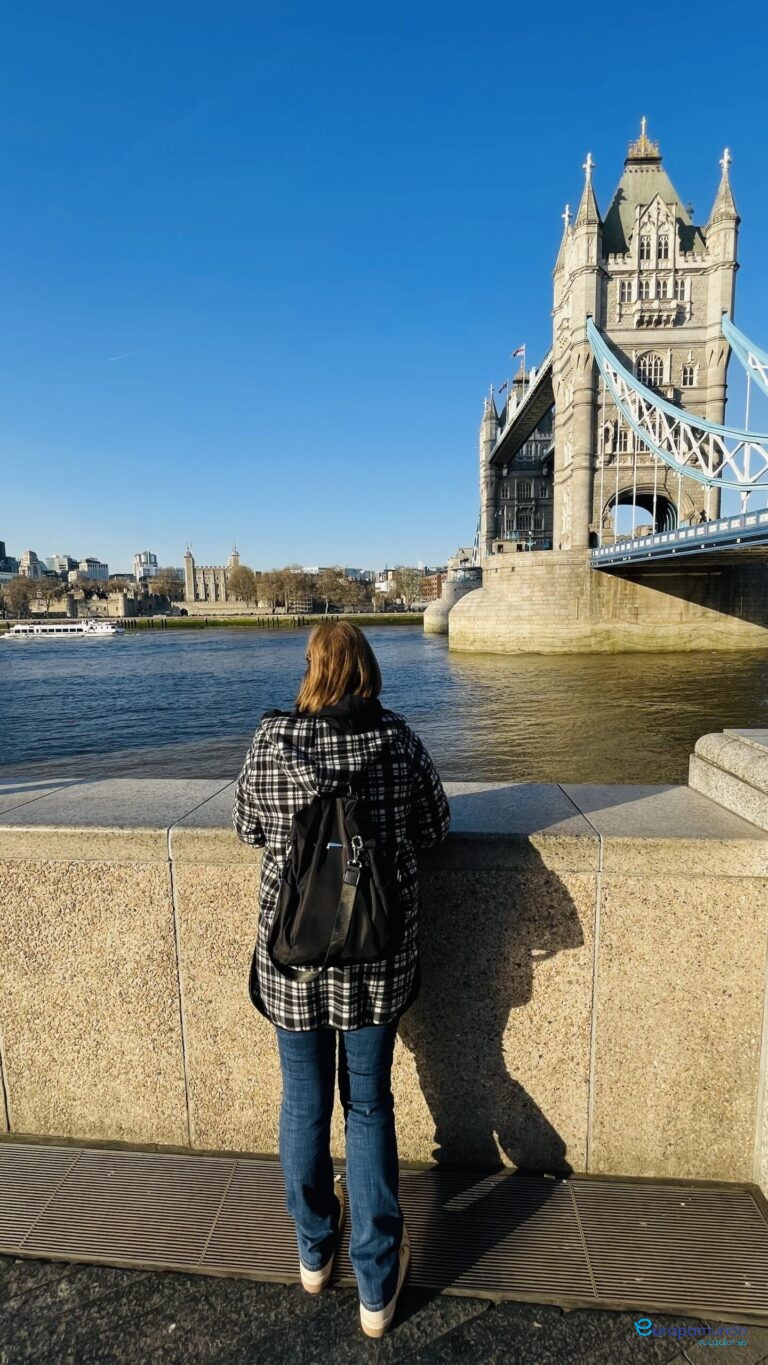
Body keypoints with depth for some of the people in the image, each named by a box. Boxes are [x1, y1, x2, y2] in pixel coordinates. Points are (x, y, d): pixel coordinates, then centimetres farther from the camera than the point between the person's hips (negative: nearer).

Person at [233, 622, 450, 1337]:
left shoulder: (271, 738, -11)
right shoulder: (398, 739, -12)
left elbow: (247, 827, 2)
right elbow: (434, 826, -1)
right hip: (378, 954, 0)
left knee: (304, 1100, 21)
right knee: (369, 1104, 18)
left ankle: (313, 1251, 44)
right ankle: (377, 1285, 32)